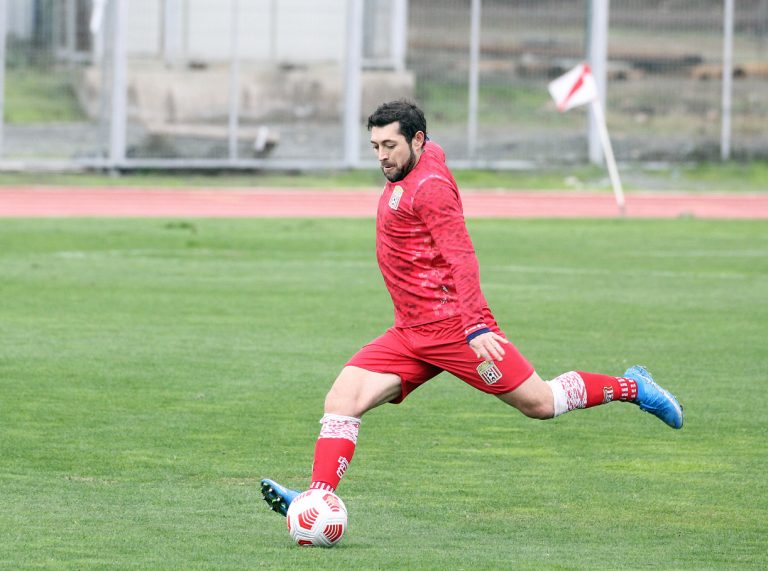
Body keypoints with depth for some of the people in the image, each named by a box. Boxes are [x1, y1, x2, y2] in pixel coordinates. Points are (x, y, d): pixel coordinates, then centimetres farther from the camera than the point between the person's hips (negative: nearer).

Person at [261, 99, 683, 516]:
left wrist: (476, 327, -29)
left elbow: (461, 258, -20)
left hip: (454, 326, -9)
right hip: (409, 335, 9)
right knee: (341, 400, -9)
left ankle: (631, 388, 19)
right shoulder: (401, 181, 14)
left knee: (540, 404, -2)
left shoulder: (429, 186, -13)